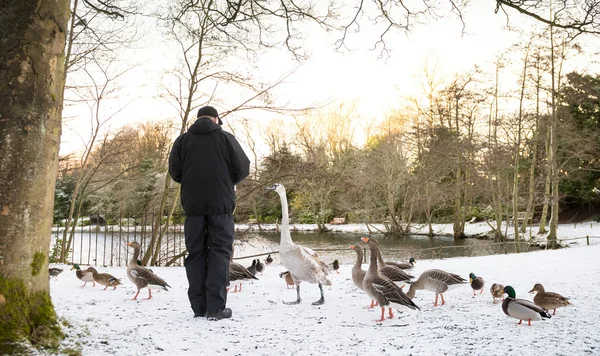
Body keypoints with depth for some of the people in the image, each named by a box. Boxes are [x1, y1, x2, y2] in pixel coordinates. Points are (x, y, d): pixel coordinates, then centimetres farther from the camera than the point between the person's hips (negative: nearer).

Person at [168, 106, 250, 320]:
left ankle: (198, 306, 9)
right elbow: (243, 169, 1)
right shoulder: (226, 138, 2)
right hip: (221, 204, -2)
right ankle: (216, 307, -4)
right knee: (219, 254, 1)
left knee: (196, 254, 9)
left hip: (193, 205, 2)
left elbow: (174, 172, 4)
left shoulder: (183, 140, 6)